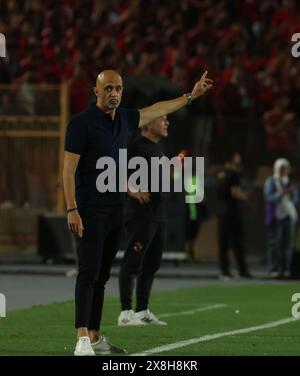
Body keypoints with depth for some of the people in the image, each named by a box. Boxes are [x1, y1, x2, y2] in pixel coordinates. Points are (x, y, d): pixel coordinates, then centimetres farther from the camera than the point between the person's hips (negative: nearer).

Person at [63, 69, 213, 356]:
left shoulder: (123, 119, 10)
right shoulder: (82, 123, -10)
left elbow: (156, 110, 29)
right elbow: (68, 168, -13)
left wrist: (191, 96, 37)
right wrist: (72, 210, -19)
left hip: (115, 211, 7)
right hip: (90, 212, -7)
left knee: (102, 275, 8)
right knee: (89, 272, -15)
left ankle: (95, 337, 11)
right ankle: (82, 338, -20)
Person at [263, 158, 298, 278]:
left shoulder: (287, 182, 17)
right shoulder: (270, 182, 1)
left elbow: (296, 199, 15)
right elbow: (269, 197, -13)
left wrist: (292, 191, -4)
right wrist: (282, 193, -24)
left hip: (289, 216, 5)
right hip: (276, 217, -5)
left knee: (287, 244, -2)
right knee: (274, 244, -8)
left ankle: (285, 269, 0)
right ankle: (273, 269, -9)